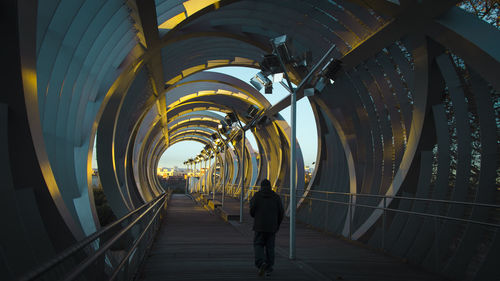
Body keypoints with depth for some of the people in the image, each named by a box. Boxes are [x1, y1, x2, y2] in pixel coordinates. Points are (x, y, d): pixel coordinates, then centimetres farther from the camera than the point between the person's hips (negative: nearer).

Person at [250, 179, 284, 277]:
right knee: (270, 247, 12)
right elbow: (281, 212, 1)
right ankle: (268, 269, 13)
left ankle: (261, 263, -16)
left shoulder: (256, 196, -2)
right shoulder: (276, 197, 4)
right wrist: (277, 225, 14)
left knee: (258, 245, 8)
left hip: (259, 225, -2)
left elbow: (252, 211, -6)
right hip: (272, 227, 2)